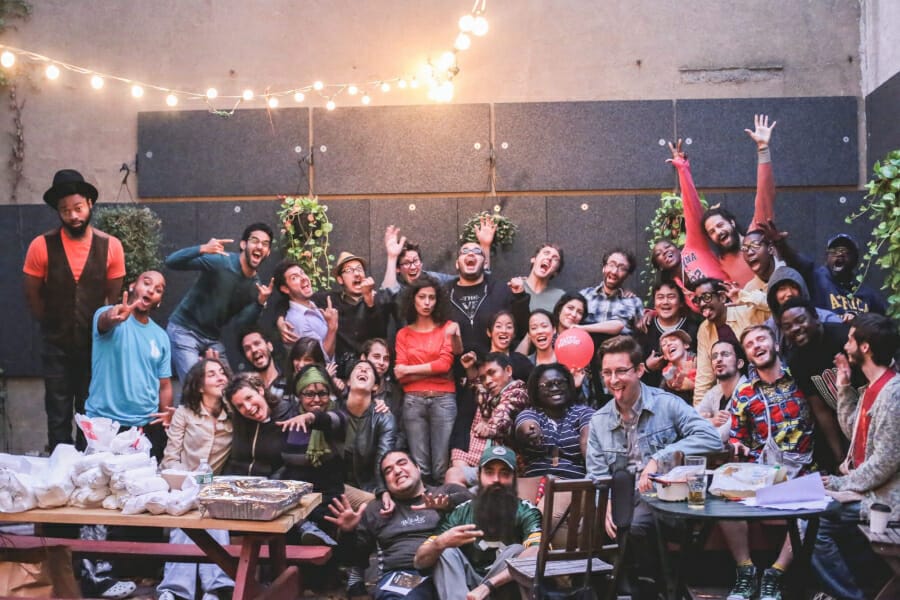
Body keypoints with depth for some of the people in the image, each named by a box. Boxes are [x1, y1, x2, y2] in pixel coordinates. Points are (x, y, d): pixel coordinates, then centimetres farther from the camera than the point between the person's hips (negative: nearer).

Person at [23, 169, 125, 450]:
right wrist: (54, 327, 7)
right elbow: (32, 296, 1)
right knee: (58, 417, 7)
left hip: (96, 343, 1)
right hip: (56, 345, 0)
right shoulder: (41, 246, -11)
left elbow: (113, 298, 2)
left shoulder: (111, 246, -9)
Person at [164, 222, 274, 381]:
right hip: (184, 330, -6)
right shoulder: (220, 261, -19)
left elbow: (240, 323, -4)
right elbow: (171, 262, -25)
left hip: (213, 338, 6)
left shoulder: (255, 285, 0)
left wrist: (260, 302, -20)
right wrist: (202, 249, -42)